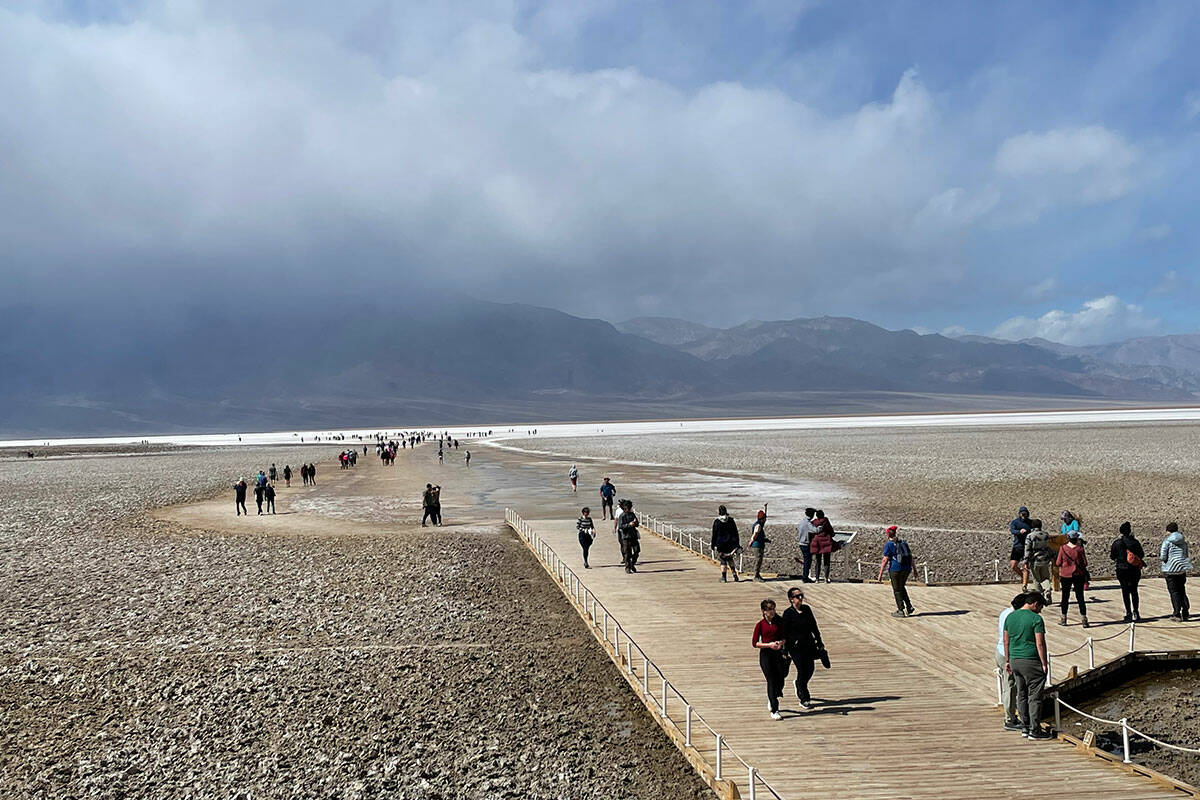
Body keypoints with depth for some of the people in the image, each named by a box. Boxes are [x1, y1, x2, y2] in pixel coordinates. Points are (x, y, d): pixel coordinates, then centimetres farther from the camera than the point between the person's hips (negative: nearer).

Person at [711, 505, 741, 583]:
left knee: (723, 561, 6)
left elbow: (714, 535, -7)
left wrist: (712, 545, 1)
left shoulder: (716, 522, -9)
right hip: (731, 544, 3)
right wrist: (737, 543, 12)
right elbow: (735, 533, 6)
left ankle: (723, 578, 6)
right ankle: (734, 574, 9)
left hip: (720, 544, -3)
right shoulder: (731, 520, 2)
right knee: (730, 559, 20)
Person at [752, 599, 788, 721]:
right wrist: (769, 645, -17)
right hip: (765, 655, -3)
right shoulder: (760, 624, -5)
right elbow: (754, 643, -5)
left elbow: (785, 637, 12)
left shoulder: (779, 622, 4)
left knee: (780, 681, 4)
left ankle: (771, 699, 35)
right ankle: (774, 711, -1)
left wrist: (781, 642, -11)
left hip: (778, 653, 3)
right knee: (771, 681, -7)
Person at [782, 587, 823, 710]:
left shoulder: (807, 609, 5)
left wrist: (819, 642, 15)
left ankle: (799, 684, 38)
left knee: (810, 669, 7)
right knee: (802, 671, -4)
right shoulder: (788, 613, -10)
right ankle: (805, 699, 8)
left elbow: (814, 626, 15)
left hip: (809, 644, 5)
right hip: (795, 646, -5)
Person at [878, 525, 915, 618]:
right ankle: (909, 607, 16)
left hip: (895, 570, -6)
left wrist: (880, 574, -13)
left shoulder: (888, 545, -8)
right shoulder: (904, 543, 10)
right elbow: (910, 556, 11)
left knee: (897, 590, 6)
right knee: (902, 588, 23)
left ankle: (901, 611, 7)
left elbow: (885, 560, -13)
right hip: (906, 569, 6)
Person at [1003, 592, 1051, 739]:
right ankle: (1034, 731, 4)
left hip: (1015, 660, 6)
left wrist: (1007, 661, 18)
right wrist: (1044, 664, -8)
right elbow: (1040, 644, -14)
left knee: (1021, 695, 15)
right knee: (1034, 697, 1)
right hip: (1031, 661, -6)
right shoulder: (1036, 618, -11)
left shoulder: (1010, 616, 8)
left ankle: (1025, 727, 20)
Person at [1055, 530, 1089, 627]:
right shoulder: (1079, 549, -10)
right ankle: (1084, 620, 0)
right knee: (1080, 597, 4)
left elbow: (1058, 563, -4)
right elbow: (1085, 563, -6)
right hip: (1078, 575, 0)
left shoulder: (1063, 548, -9)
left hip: (1065, 575, 0)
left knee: (1065, 597, 11)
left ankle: (1064, 619, 16)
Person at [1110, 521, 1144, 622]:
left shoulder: (1117, 543, -7)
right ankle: (1135, 613, 5)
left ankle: (1128, 613, 1)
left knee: (1125, 591, 5)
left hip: (1122, 569, -1)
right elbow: (1142, 555, -2)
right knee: (1134, 591, 12)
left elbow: (1112, 556, -1)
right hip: (1134, 569, 1)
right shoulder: (1135, 542, -7)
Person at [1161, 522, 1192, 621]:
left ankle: (1177, 614, -4)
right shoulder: (1183, 541, 8)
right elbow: (1186, 555, 14)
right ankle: (1185, 614, 13)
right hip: (1182, 569, 5)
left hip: (1170, 570, -5)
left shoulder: (1167, 541, -10)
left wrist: (1159, 553, 6)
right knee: (1182, 591, 14)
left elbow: (1163, 557, -13)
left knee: (1174, 592, -1)